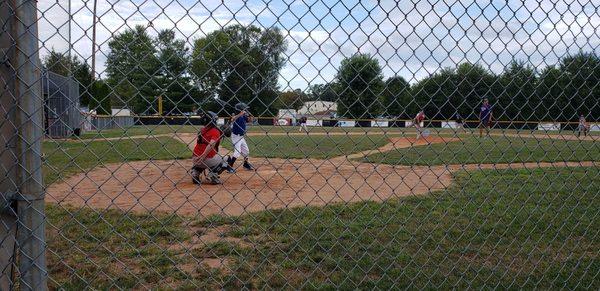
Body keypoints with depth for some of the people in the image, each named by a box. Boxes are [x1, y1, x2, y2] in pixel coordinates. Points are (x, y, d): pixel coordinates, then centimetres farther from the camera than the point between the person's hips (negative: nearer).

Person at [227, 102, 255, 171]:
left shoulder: (244, 117, 2)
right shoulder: (237, 116, -20)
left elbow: (250, 121, 14)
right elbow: (232, 119, -41)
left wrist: (248, 115, -5)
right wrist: (240, 114, -47)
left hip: (241, 137, 9)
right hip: (236, 136, -9)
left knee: (246, 151, 19)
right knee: (237, 152, -17)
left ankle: (246, 164, 36)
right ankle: (229, 166, -12)